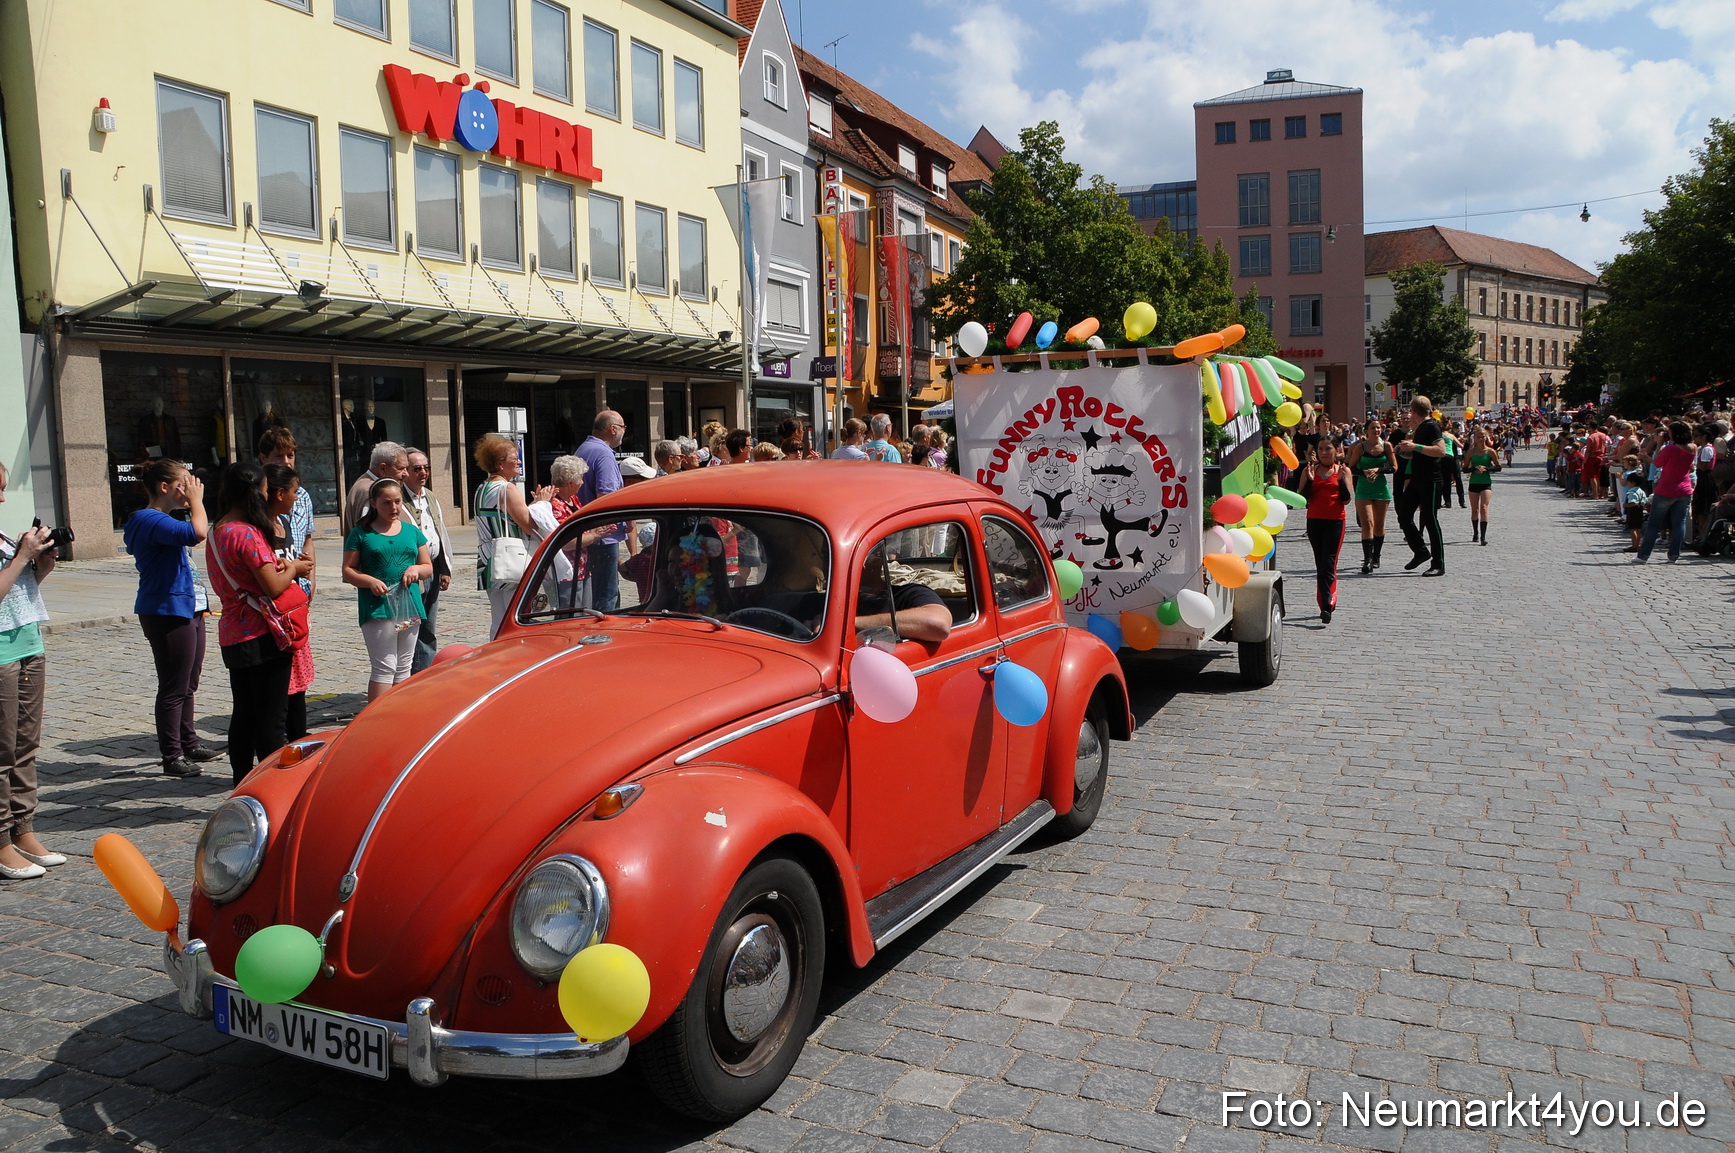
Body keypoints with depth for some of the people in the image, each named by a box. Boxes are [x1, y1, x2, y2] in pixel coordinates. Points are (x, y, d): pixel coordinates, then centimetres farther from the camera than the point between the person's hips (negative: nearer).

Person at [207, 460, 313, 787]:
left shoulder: (216, 533, 11)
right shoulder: (247, 533, -18)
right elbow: (273, 586, -21)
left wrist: (277, 564, 3)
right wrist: (292, 569, -2)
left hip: (232, 635, 9)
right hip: (262, 636, -9)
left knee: (243, 715, 16)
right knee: (271, 719, -3)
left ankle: (243, 784, 23)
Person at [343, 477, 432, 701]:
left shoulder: (412, 531, 15)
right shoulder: (361, 533, 4)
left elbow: (428, 567, 19)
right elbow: (348, 570, 2)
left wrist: (417, 569, -4)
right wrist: (370, 581, -16)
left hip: (409, 607, 4)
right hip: (377, 607, -4)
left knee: (403, 668, 9)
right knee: (384, 667, -9)